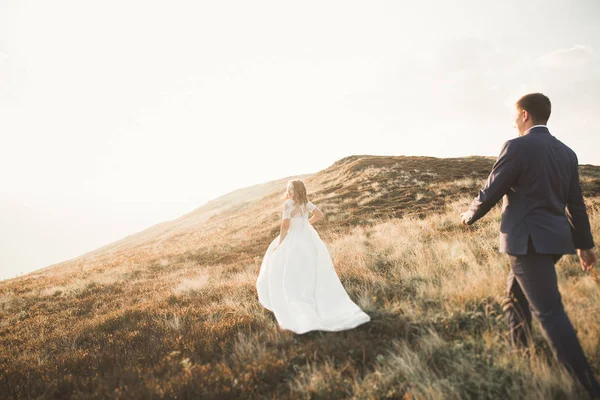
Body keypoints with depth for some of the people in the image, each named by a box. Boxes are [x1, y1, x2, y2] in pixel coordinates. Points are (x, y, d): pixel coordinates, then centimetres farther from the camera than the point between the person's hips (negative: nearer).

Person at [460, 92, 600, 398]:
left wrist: (469, 216, 9)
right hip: (554, 239, 9)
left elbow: (490, 193, -10)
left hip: (529, 241, -9)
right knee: (515, 298, 24)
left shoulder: (517, 147, -13)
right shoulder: (566, 152, 10)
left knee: (549, 313, -3)